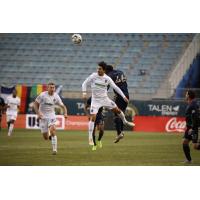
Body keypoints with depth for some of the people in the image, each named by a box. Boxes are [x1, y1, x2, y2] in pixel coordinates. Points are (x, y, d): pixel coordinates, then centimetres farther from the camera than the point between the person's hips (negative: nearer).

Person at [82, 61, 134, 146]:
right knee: (93, 118, -14)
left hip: (105, 99, 3)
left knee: (117, 110, 9)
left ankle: (125, 121, 41)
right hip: (95, 100, -3)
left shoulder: (107, 79, -5)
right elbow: (84, 83, -2)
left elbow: (115, 87, 3)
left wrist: (124, 96, 2)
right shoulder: (93, 76, -10)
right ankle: (90, 138, -8)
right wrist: (84, 93, -18)